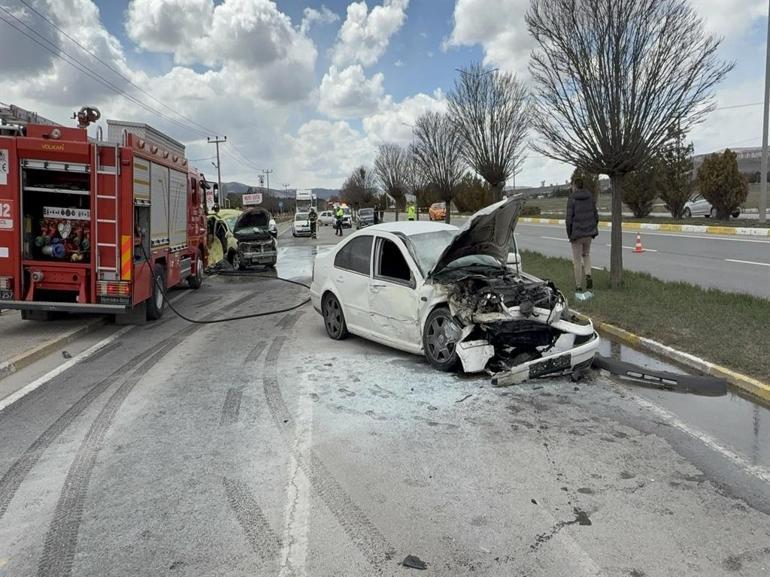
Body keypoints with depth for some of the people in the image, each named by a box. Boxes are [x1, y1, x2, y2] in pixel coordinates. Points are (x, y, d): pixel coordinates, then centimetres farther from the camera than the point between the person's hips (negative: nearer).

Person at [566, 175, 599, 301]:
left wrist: (569, 234, -2)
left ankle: (579, 289, 8)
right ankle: (588, 275, 4)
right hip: (589, 233, 5)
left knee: (577, 261, 4)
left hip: (577, 234, -4)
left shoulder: (572, 199, -11)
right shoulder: (590, 197, 4)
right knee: (586, 254, 26)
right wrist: (593, 231, 17)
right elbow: (595, 216, 7)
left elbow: (569, 219, -14)